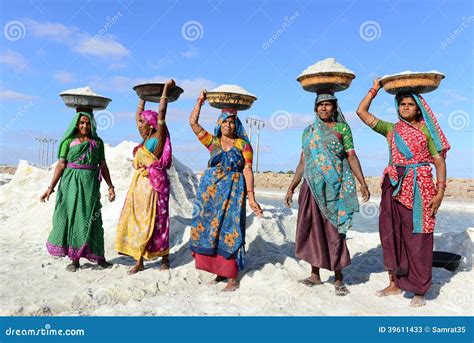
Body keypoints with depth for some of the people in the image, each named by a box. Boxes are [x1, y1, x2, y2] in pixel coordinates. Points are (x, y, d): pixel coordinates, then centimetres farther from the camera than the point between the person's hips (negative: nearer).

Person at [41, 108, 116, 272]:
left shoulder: (97, 142, 9)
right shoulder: (69, 141, 5)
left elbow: (103, 166, 11)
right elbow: (61, 164, 1)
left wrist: (110, 186, 7)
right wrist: (51, 187, -5)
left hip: (90, 184, 0)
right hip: (71, 183, 0)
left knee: (90, 218, 1)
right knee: (71, 216, 1)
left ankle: (98, 256, 10)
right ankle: (74, 259, 10)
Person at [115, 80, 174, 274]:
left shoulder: (158, 137, -6)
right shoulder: (146, 138, 14)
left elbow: (161, 113, -13)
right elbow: (138, 114, 24)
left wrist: (166, 89, -9)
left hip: (154, 184, -8)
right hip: (139, 184, 8)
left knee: (153, 221, -2)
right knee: (136, 220, 5)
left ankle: (164, 258, 12)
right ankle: (139, 261, 11)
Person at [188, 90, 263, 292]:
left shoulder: (243, 145, 3)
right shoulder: (212, 141, 11)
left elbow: (247, 170, -5)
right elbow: (193, 122, 7)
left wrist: (251, 196, -12)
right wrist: (200, 102, 8)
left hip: (233, 191, -3)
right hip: (211, 190, 4)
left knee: (229, 231, -4)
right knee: (209, 229, 4)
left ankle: (233, 279, 4)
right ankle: (219, 273, 17)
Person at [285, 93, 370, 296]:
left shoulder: (342, 128, 4)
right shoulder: (308, 132, 14)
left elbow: (352, 157, -1)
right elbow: (303, 162, 14)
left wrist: (362, 183, -11)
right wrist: (292, 187, 11)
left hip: (334, 187, -3)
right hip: (312, 187, 4)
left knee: (334, 231, -3)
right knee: (311, 229, 5)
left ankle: (338, 279, 8)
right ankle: (315, 275, 18)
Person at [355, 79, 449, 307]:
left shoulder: (426, 130, 4)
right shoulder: (391, 129, 12)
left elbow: (439, 162, -1)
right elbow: (361, 112, 10)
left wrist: (440, 192, -11)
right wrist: (375, 88, 14)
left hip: (419, 189, -3)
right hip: (394, 187, 4)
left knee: (417, 239, -1)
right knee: (391, 236, 8)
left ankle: (419, 291, 9)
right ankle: (394, 284, 21)